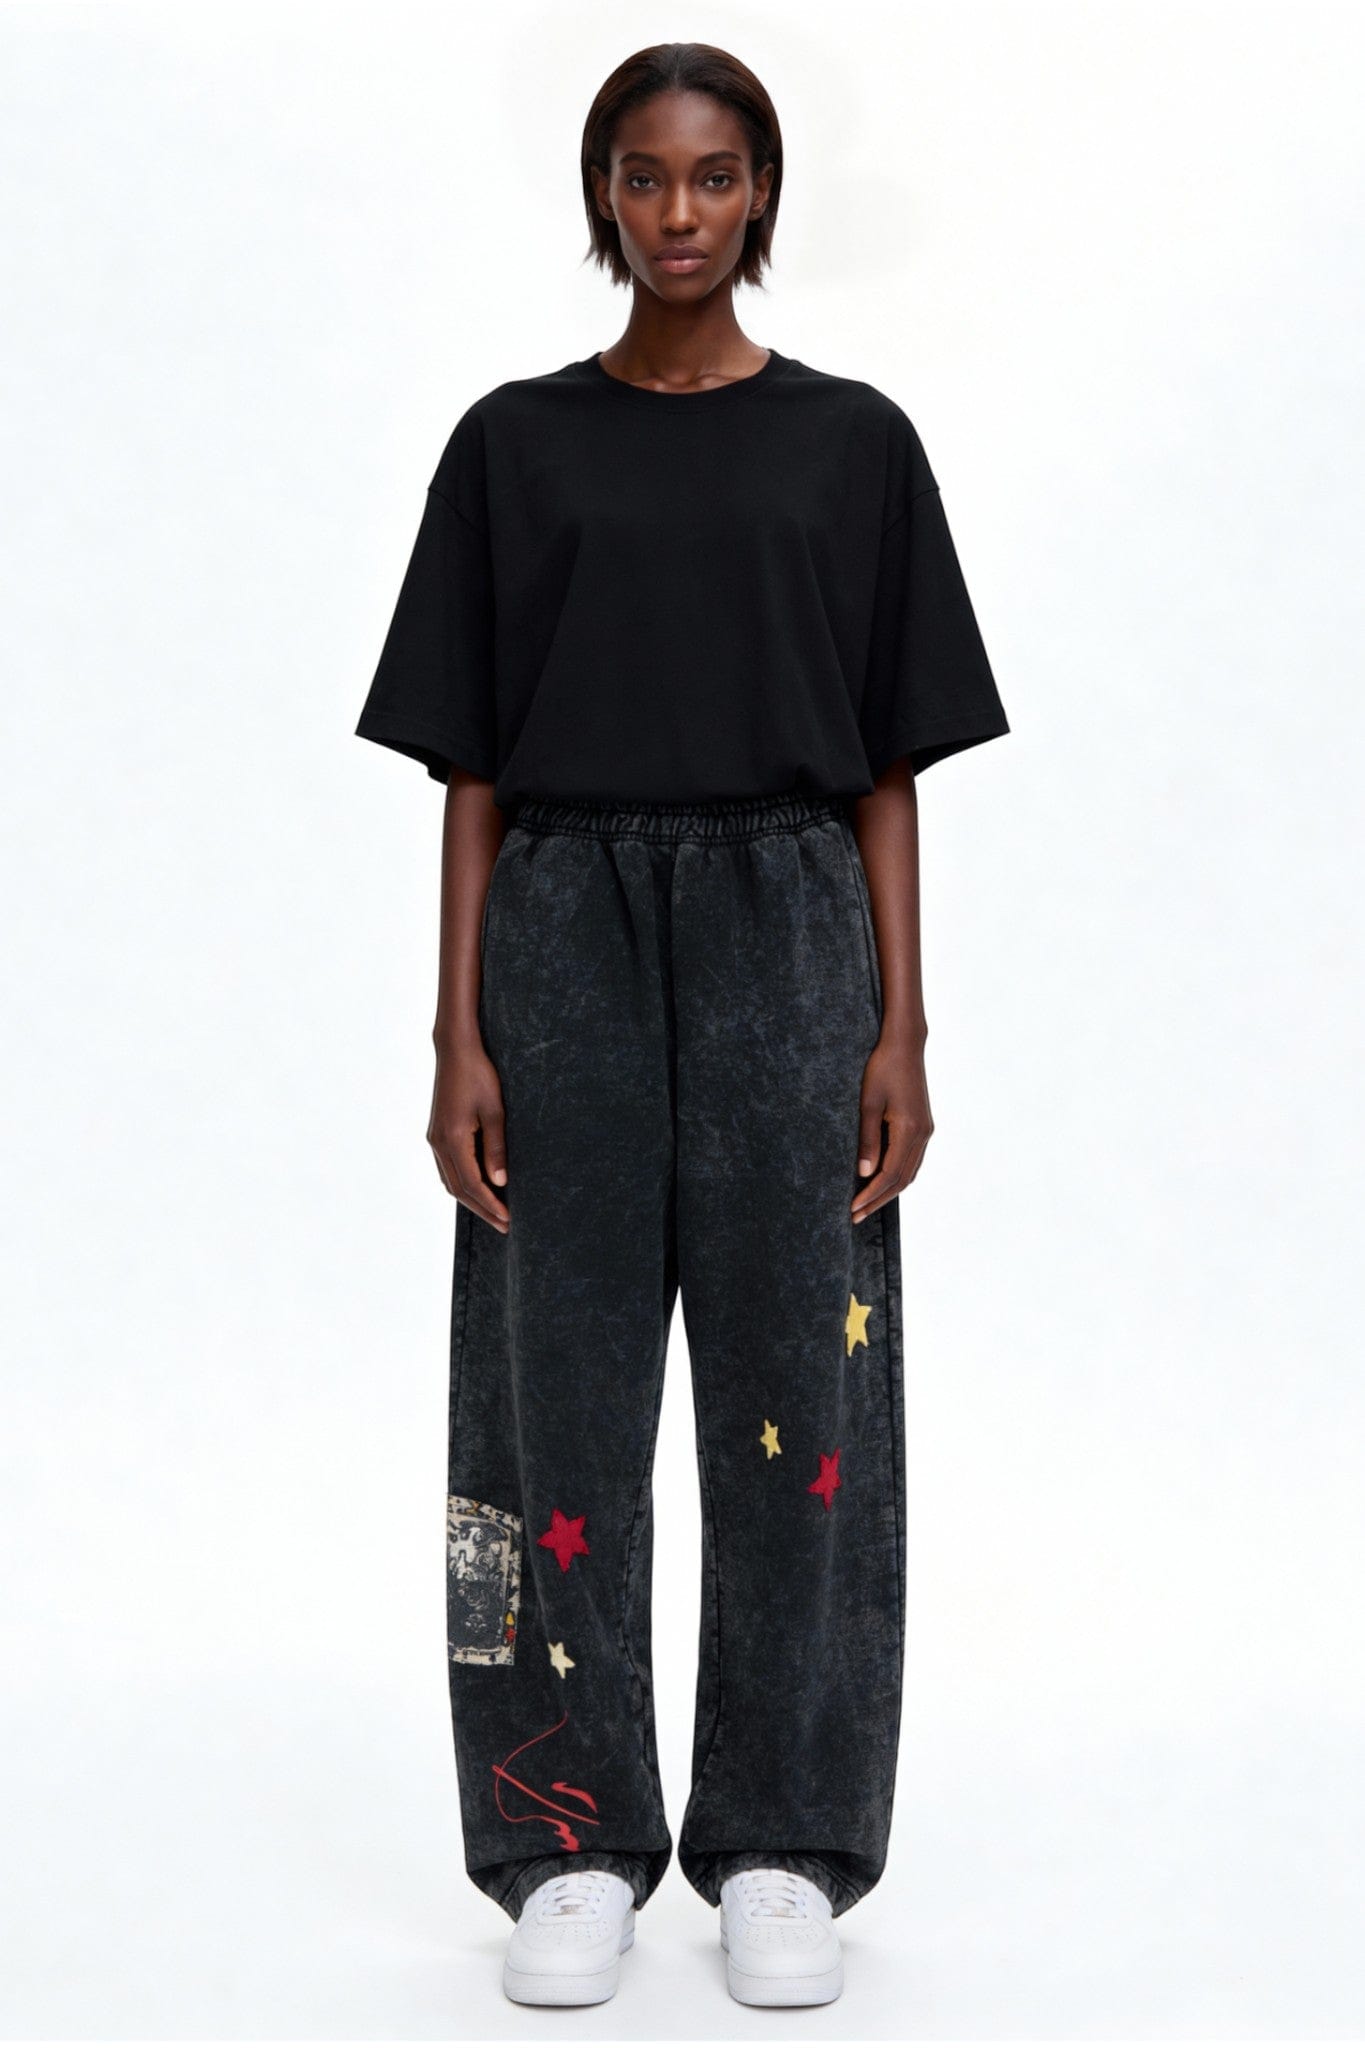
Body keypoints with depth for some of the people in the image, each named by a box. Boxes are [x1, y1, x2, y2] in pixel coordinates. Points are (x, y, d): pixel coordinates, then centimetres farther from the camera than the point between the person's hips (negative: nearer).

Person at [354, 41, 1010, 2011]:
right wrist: (460, 1036, -3)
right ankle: (574, 1849, 15)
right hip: (566, 933, 0)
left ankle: (781, 1849, 15)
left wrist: (900, 1031, -3)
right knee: (561, 1393, 3)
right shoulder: (518, 442, 6)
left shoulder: (852, 442, 6)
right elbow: (471, 768, 4)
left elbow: (890, 767, 5)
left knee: (798, 1393, 2)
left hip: (787, 936, 0)